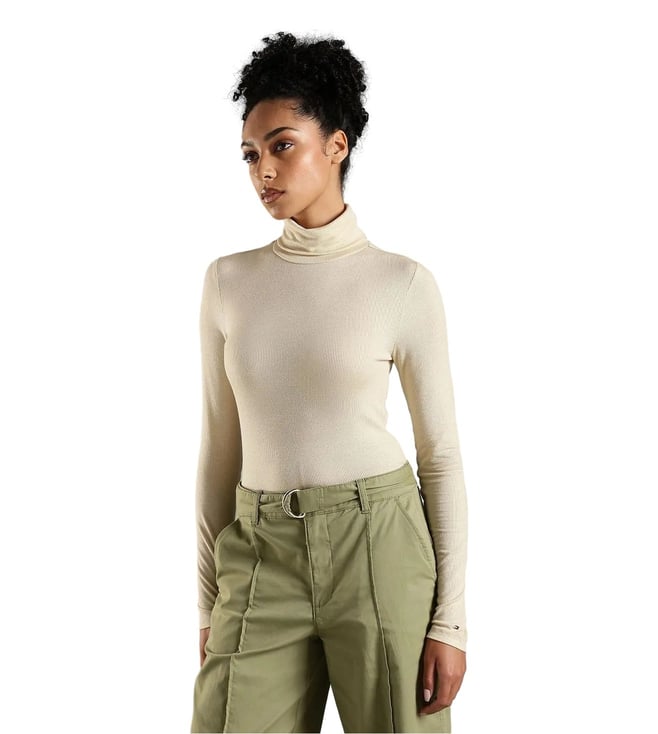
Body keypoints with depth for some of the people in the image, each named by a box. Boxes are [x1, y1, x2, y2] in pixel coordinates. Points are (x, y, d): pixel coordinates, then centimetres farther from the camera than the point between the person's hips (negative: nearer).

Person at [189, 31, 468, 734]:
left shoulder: (404, 283, -3)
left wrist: (450, 619, -4)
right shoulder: (229, 280, 6)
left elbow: (441, 455, 0)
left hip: (379, 545, -2)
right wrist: (210, 603, 9)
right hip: (263, 554, 2)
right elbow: (219, 447, 10)